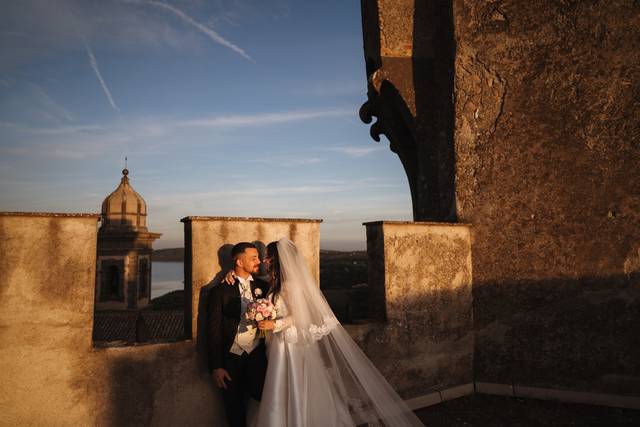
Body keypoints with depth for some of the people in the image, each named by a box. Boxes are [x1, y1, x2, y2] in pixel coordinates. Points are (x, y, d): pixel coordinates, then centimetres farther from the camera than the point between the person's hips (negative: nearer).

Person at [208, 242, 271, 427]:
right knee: (235, 410, 12)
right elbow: (214, 329, -8)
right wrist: (216, 367, -9)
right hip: (231, 358, -1)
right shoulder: (220, 290, -8)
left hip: (257, 356, 2)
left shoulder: (263, 286, 2)